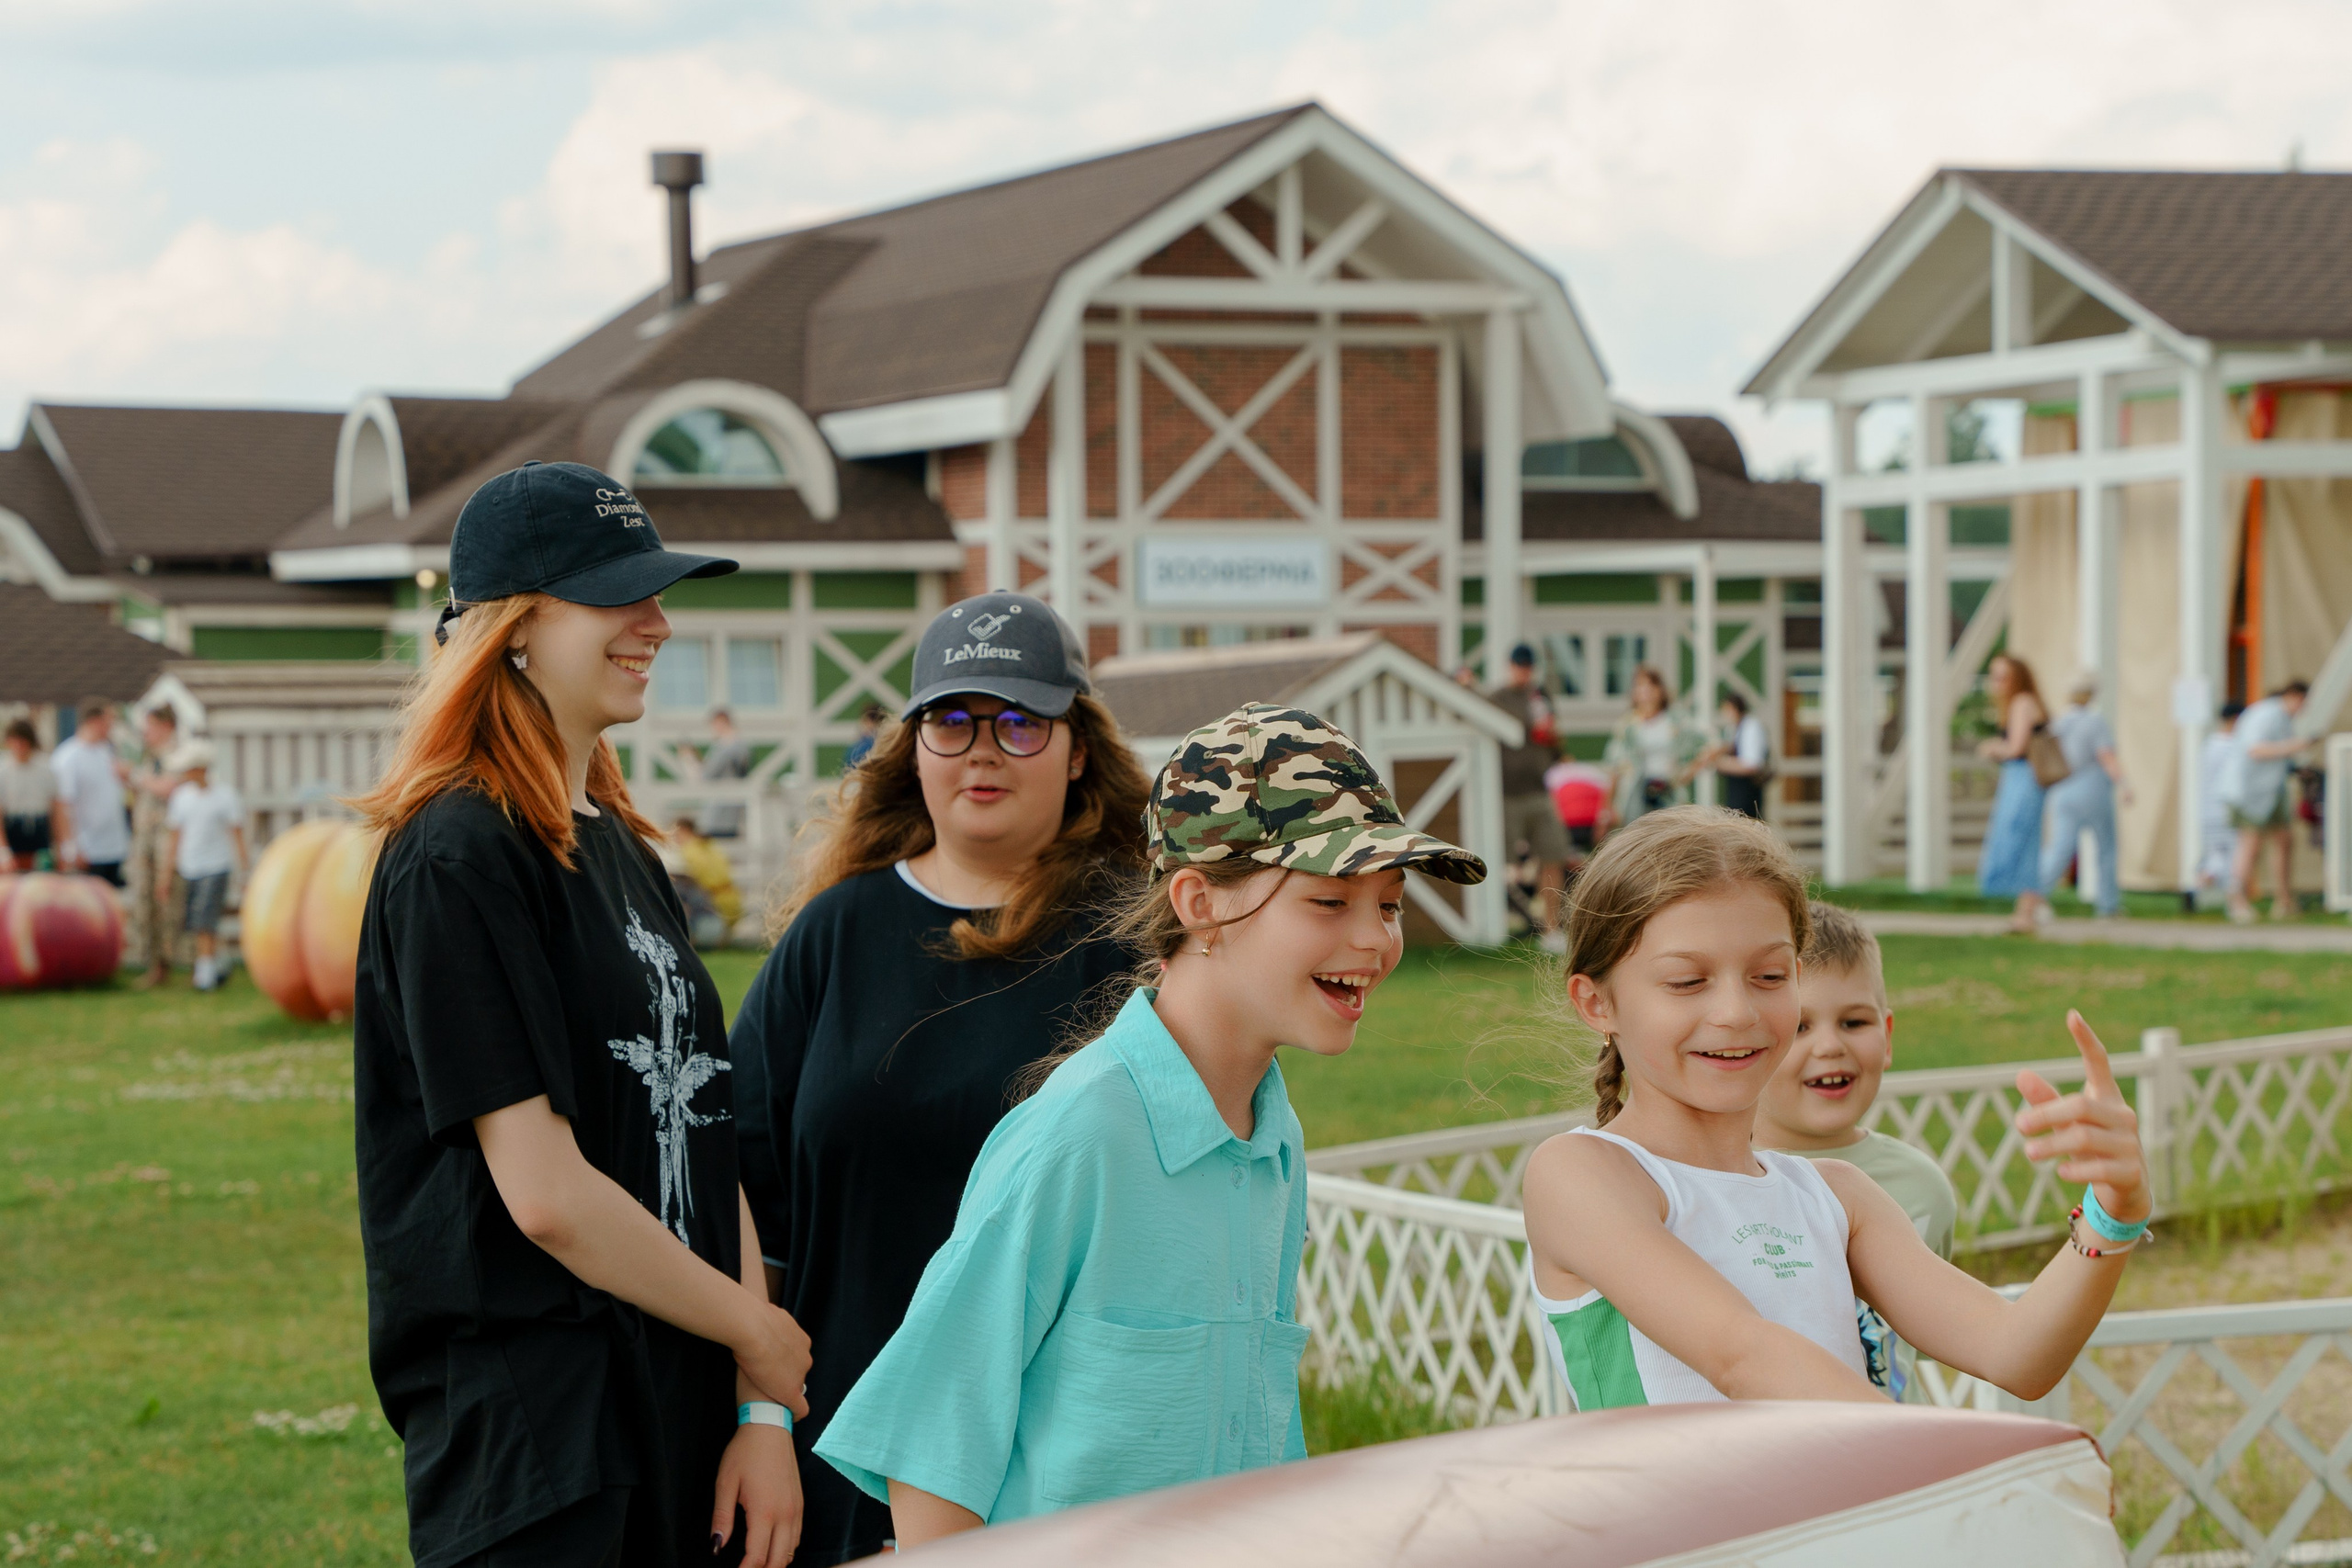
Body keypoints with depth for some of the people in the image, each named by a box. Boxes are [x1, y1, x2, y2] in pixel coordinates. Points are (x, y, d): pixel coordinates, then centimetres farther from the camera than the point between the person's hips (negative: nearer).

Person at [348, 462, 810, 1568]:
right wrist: (760, 1340, -8)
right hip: (531, 1445, -8)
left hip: (678, 1426, 8)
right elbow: (546, 1194, -18)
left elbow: (704, 1150, 11)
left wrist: (761, 1412, 3)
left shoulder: (622, 850, 15)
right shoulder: (459, 860, -13)